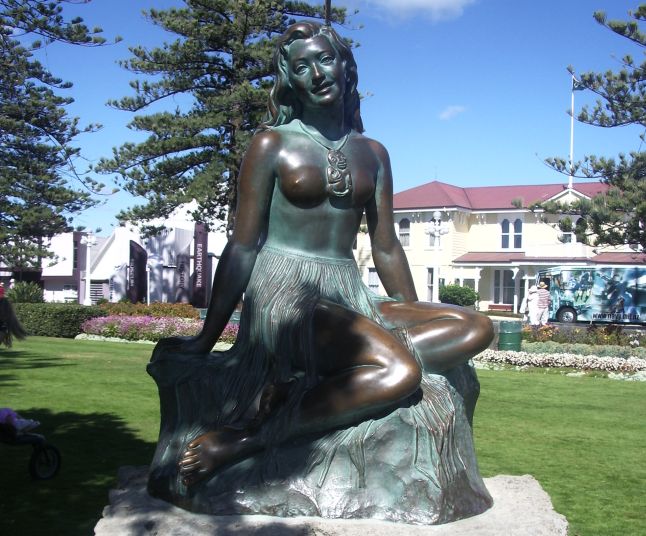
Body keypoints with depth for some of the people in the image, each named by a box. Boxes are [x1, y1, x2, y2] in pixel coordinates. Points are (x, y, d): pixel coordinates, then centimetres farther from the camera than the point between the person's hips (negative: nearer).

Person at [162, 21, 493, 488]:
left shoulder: (372, 153, 14)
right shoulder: (273, 144, 2)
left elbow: (386, 247, 17)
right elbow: (243, 245, -1)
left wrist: (415, 319, 14)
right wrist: (206, 339, -3)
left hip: (349, 296, 6)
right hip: (284, 295, -6)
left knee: (476, 328, -15)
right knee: (400, 371, -30)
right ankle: (251, 434, -24)